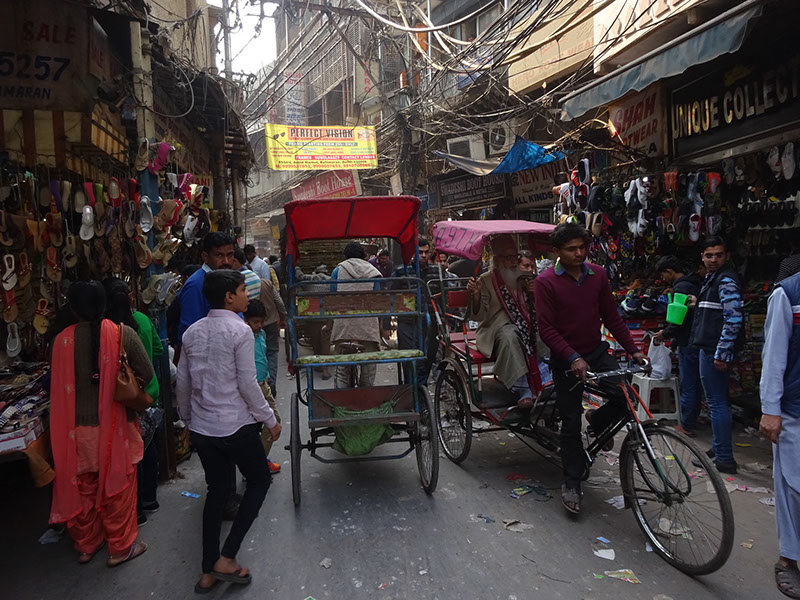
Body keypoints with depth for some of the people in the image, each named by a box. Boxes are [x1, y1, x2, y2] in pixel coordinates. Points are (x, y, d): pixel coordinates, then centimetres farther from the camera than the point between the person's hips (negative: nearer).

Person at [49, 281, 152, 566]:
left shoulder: (62, 340, -9)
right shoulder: (124, 334, -14)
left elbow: (56, 386, 0)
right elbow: (146, 374, -10)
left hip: (79, 427, 2)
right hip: (117, 425, -2)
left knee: (84, 488, 18)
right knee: (119, 487, 12)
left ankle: (86, 545, 35)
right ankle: (121, 546, 24)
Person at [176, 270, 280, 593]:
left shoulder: (192, 332, 5)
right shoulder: (240, 331, -15)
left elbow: (182, 383, 10)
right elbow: (247, 385, -16)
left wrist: (188, 418, 23)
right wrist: (270, 420, -5)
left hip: (201, 428, 6)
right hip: (236, 427, -6)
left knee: (217, 491, 18)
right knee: (259, 481, 14)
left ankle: (209, 571, 24)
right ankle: (226, 558, 9)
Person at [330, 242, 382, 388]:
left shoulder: (338, 270, 9)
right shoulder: (373, 272, 11)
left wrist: (328, 323, 18)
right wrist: (378, 326, 19)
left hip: (343, 327, 0)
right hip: (368, 328, 0)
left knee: (342, 370, 6)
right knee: (368, 368, 9)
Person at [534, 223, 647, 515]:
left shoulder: (597, 274, 2)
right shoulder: (546, 281, -12)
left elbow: (611, 316, 7)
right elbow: (546, 329, -15)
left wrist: (633, 349, 0)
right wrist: (573, 358, -25)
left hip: (597, 351, 4)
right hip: (566, 358, -4)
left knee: (624, 395, -18)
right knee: (571, 423, 2)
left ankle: (596, 421, 17)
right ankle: (571, 483, 19)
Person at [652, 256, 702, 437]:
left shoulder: (681, 288, -16)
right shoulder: (694, 284, 15)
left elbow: (680, 321, -21)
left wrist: (664, 334, -4)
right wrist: (674, 343, 21)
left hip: (688, 345, -10)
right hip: (697, 342, 10)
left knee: (687, 386, -2)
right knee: (694, 384, 16)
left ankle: (686, 426, 5)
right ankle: (691, 420, 25)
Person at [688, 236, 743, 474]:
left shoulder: (727, 280, -14)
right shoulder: (713, 278, 16)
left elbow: (733, 319, -22)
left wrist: (722, 354, -22)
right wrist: (699, 304, 11)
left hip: (715, 350, -11)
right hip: (710, 348, 11)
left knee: (717, 403, -5)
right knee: (717, 401, 18)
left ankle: (724, 459, 3)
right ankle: (718, 448, 31)